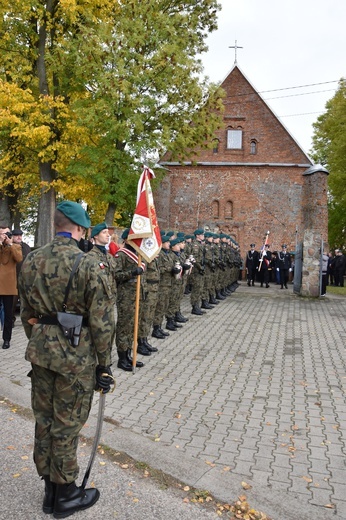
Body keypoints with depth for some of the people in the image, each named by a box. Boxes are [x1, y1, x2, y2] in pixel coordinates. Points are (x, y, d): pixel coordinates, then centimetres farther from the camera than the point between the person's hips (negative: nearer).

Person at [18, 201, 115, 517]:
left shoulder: (31, 261, 2)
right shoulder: (89, 266, -17)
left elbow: (26, 313, 11)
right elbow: (102, 322, -14)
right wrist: (103, 364, -4)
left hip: (41, 352, 6)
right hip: (76, 355, -6)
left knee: (43, 420, 18)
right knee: (66, 426, 9)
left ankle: (49, 490, 36)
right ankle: (65, 495, 28)